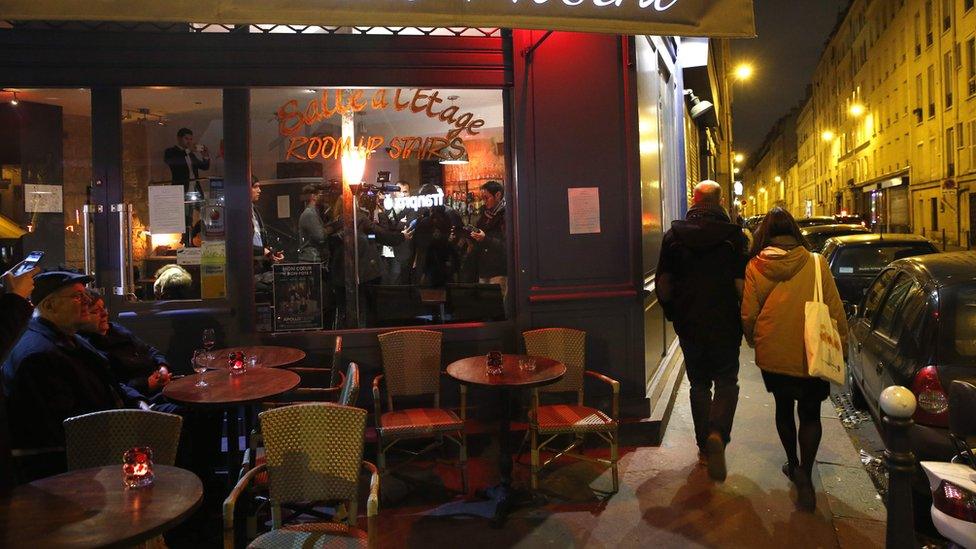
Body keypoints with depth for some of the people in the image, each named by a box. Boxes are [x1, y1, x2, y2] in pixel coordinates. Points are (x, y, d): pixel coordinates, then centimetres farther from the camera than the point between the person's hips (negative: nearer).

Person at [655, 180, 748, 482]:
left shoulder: (674, 235, -1)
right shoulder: (733, 236, -7)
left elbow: (663, 285, -1)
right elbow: (741, 284, -12)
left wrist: (673, 314, 15)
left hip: (689, 325, 2)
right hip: (725, 326, -2)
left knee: (699, 384, 16)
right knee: (726, 382, 10)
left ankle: (704, 445, 23)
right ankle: (717, 434, -14)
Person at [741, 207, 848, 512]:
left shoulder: (755, 267, -7)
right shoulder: (815, 263, -9)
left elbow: (748, 315, -2)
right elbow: (835, 309, -4)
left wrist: (754, 341, 17)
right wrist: (841, 343, 10)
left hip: (772, 353, 1)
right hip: (810, 353, -1)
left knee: (784, 407, 21)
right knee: (810, 414, 11)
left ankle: (793, 463, 35)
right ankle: (805, 473, -3)